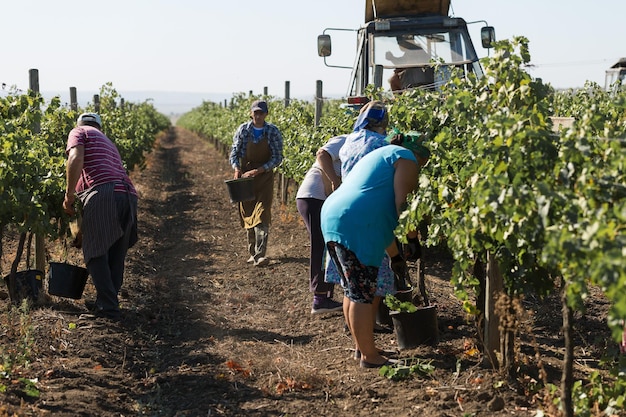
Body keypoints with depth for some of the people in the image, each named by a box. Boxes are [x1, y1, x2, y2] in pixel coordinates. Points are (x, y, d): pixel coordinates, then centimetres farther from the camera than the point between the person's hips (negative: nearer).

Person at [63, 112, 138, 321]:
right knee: (116, 255, 15)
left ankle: (108, 309, -5)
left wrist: (69, 194, -3)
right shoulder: (109, 143, 36)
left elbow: (76, 159, -6)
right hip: (128, 195, 7)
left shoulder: (79, 132, 16)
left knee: (96, 253, -1)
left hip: (102, 193, -7)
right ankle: (109, 302, 19)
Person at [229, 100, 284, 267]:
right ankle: (252, 252, 22)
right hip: (245, 176, 3)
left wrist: (258, 170, -18)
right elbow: (234, 153, 2)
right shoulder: (243, 130, -2)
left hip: (264, 178, -2)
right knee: (248, 215, 9)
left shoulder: (273, 132, -6)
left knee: (261, 215, -13)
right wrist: (236, 169, -17)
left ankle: (260, 255, -18)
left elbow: (277, 158, -7)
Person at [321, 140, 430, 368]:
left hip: (332, 217, 10)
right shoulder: (406, 159, 5)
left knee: (353, 291, 18)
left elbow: (382, 209, 35)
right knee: (362, 295, -4)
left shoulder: (380, 156, 33)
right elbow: (400, 204, -8)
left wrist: (395, 256, 37)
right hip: (356, 228, -10)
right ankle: (370, 357, 1)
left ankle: (361, 346, 28)